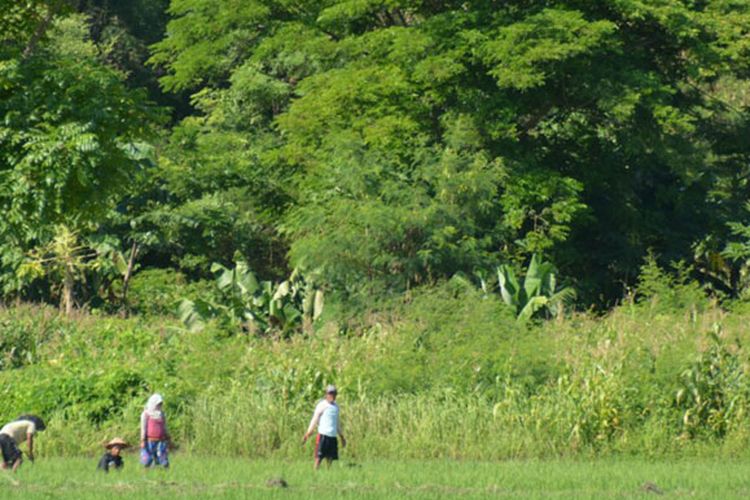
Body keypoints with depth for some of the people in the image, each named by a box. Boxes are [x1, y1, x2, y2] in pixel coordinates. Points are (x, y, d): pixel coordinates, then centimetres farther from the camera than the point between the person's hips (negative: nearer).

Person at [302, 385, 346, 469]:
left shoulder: (336, 407, 16)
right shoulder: (322, 405, -1)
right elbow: (315, 419, -3)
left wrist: (342, 437, 27)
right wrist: (308, 433, -10)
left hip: (333, 436, 6)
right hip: (323, 435, -6)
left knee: (330, 459, 2)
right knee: (319, 457, -9)